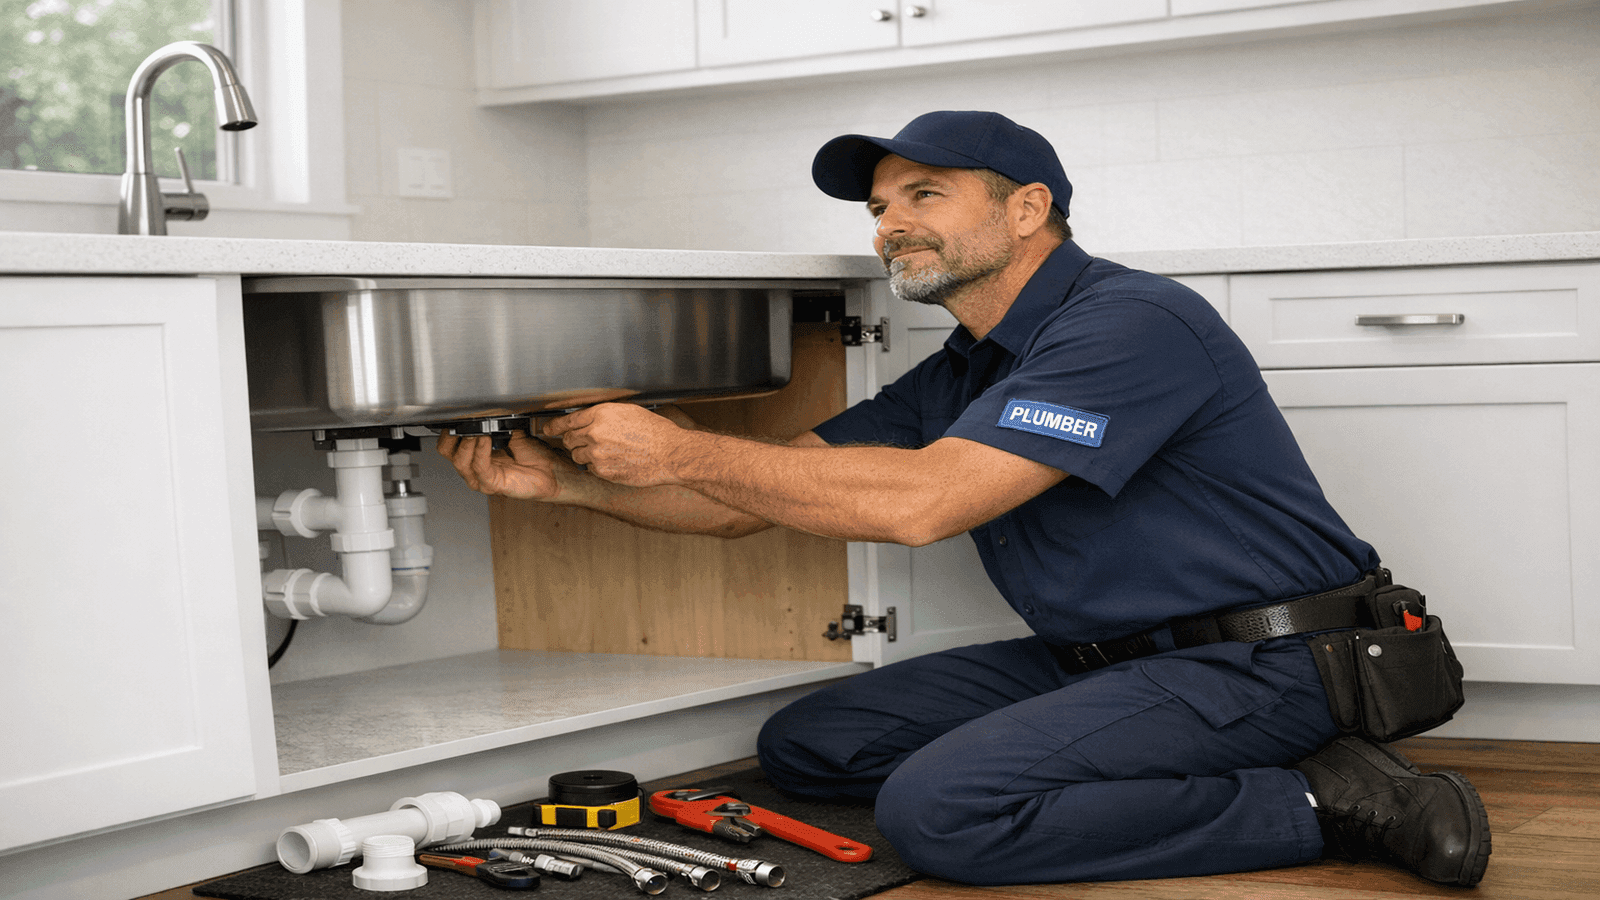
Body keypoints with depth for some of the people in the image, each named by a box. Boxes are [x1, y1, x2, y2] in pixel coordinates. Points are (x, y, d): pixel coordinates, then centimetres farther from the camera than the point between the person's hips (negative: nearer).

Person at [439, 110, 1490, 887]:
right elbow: (755, 497, 11)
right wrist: (567, 480, -2)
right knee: (807, 742, 4)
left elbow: (921, 502, -27)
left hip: (1252, 664, -10)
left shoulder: (1130, 322, -18)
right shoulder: (962, 376, 12)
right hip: (1099, 660, 10)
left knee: (939, 808, -28)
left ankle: (1317, 802, -14)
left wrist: (679, 449, -20)